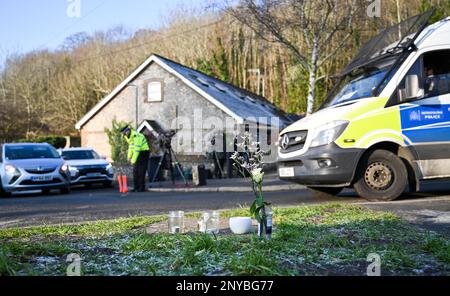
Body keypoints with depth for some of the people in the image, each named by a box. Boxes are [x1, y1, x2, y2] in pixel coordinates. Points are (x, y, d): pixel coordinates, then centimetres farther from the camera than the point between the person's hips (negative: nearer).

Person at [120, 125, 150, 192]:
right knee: (135, 171, 5)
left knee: (141, 171, -10)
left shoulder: (136, 136, -23)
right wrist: (129, 157, 4)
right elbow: (131, 147, 16)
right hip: (138, 154, 9)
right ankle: (136, 187, 9)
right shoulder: (131, 137, 9)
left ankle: (142, 187, -5)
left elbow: (137, 149, -25)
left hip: (144, 153, -9)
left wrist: (133, 160, -22)